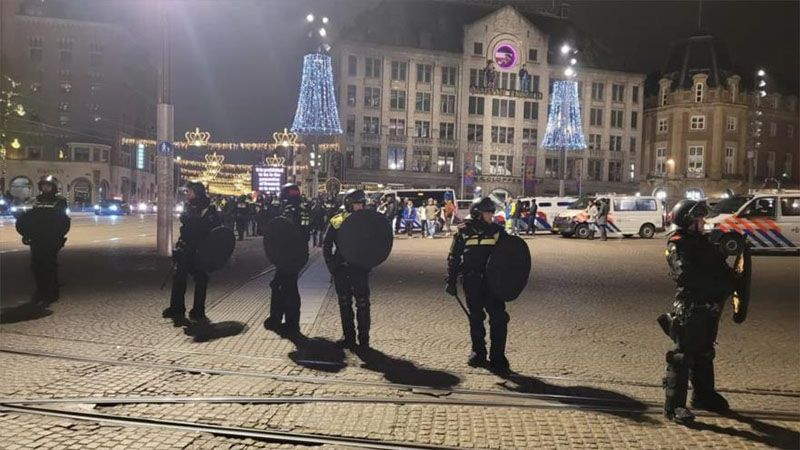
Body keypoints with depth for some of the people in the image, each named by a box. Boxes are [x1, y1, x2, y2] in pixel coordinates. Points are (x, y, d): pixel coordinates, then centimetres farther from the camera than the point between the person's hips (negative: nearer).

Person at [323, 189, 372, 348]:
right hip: (341, 269, 1)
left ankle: (364, 339, 9)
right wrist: (332, 266, -4)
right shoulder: (337, 222, -1)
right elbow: (327, 245, 3)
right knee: (345, 305, 10)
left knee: (363, 305, -1)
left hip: (360, 269, -1)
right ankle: (348, 337, 21)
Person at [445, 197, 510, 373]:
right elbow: (453, 258, 4)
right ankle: (478, 353, 25)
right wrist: (451, 281, 1)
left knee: (499, 318, -7)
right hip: (471, 282, 0)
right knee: (476, 318, 10)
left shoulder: (497, 231, 5)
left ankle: (497, 357, 3)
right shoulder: (464, 231, 1)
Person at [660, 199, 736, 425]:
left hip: (708, 307, 9)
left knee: (704, 353, 20)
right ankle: (674, 405, -1)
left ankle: (703, 395, 36)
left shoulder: (701, 241, 16)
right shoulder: (678, 244, -12)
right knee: (682, 355, -6)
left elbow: (720, 266, 16)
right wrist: (719, 285, -22)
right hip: (689, 307, -9)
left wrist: (729, 282, -4)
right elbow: (685, 276, -24)